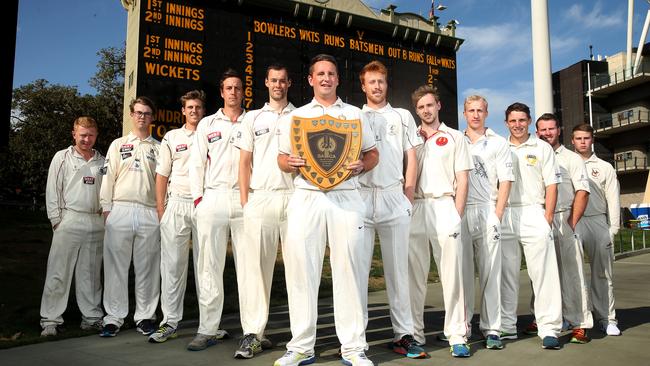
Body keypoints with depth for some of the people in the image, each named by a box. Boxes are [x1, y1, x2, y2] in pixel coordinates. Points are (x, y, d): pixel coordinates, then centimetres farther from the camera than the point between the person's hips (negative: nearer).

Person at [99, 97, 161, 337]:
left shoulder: (158, 148, 13)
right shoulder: (118, 145, 14)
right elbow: (108, 178, 8)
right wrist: (106, 209, 0)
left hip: (149, 213, 0)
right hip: (120, 209, 0)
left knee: (147, 268, 3)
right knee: (116, 265, 0)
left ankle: (145, 317, 12)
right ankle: (114, 317, 8)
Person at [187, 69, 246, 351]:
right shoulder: (207, 124, 15)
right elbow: (197, 163, 11)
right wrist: (198, 198, 2)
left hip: (245, 197, -1)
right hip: (212, 197, 1)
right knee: (209, 266, 1)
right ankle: (207, 330, 8)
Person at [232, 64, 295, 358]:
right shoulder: (253, 118, 16)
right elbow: (245, 162, 11)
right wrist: (244, 201, 2)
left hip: (295, 196, 0)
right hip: (260, 198, 1)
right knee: (256, 265, -3)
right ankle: (253, 334, 1)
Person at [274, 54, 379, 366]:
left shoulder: (354, 114, 16)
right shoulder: (295, 116, 17)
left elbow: (372, 153, 15)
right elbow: (281, 158, 15)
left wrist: (361, 166, -7)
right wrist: (290, 163, -8)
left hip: (346, 197, 0)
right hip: (306, 197, 1)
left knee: (348, 269, -3)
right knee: (301, 269, -2)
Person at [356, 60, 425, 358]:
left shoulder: (403, 116, 17)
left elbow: (411, 159, 12)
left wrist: (408, 196, 2)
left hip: (394, 196, 1)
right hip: (360, 196, 0)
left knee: (397, 267, 2)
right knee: (358, 266, -1)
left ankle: (403, 334, 8)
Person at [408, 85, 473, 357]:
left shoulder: (454, 137, 12)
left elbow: (462, 180, 6)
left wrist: (456, 214, -4)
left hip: (443, 205, -2)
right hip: (414, 207, 2)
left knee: (451, 272, -5)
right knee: (414, 274, 3)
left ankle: (457, 336, 1)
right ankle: (414, 333, 11)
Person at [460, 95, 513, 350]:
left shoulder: (499, 143, 13)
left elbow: (505, 181, 5)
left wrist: (497, 215, -3)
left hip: (487, 211, -1)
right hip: (459, 212, 1)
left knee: (490, 271, -2)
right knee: (462, 270, 2)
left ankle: (491, 328, 4)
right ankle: (462, 326, 10)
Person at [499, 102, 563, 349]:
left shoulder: (542, 148, 9)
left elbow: (551, 186, 5)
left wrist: (547, 218, -6)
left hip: (533, 213, -2)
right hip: (504, 215, 2)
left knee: (543, 273, -7)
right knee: (506, 274, 5)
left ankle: (549, 329, -2)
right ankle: (506, 327, 13)